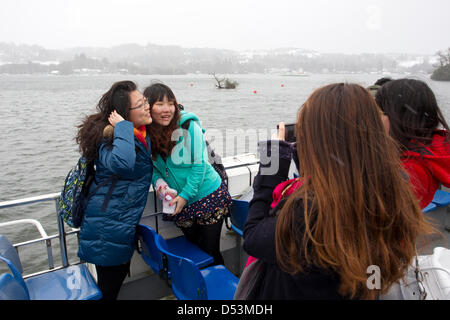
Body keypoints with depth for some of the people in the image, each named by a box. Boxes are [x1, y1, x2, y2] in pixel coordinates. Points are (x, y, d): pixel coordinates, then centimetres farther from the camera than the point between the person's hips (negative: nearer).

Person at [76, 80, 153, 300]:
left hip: (124, 221, 9)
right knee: (109, 287, 6)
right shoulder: (111, 137, -22)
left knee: (120, 272, 24)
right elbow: (121, 163, -45)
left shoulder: (142, 133, 6)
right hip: (109, 225, -9)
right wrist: (122, 127, -31)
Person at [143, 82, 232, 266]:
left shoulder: (189, 126, -16)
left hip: (208, 196, -4)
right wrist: (158, 182, -14)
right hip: (179, 203, 4)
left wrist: (185, 195, -17)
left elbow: (199, 164, -15)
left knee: (210, 251, 4)